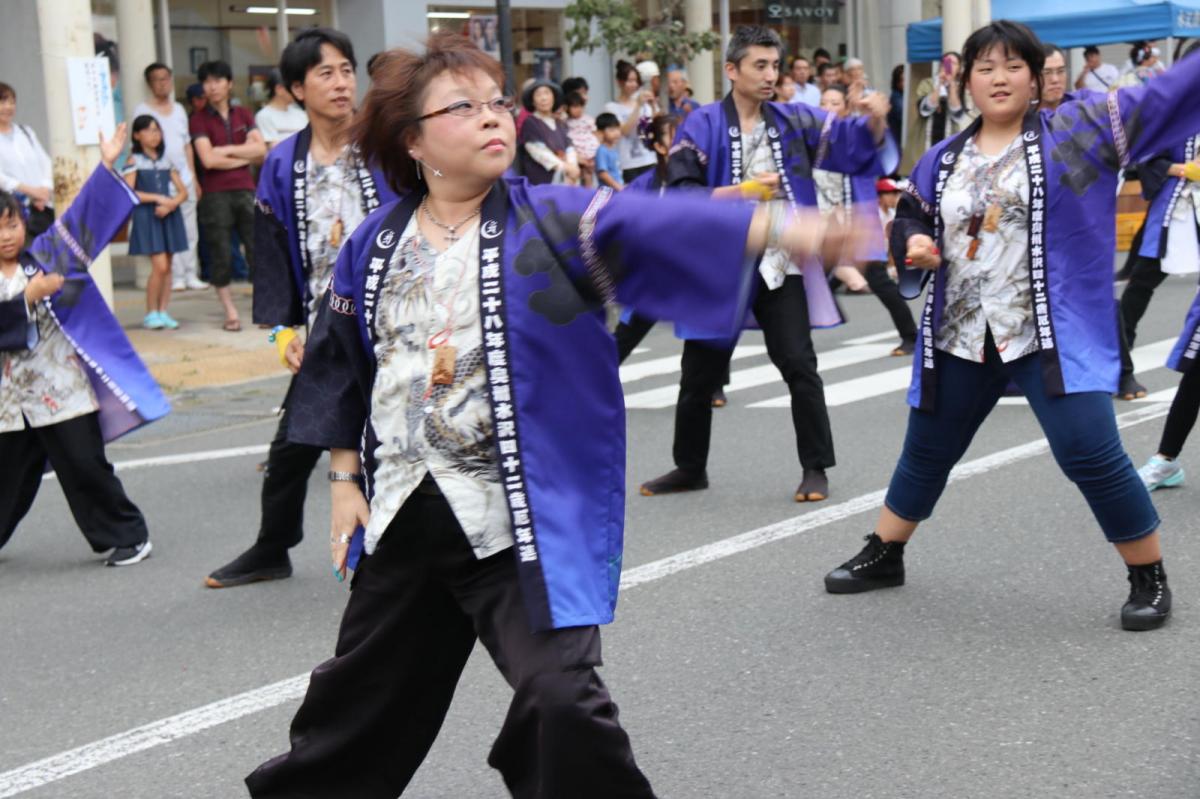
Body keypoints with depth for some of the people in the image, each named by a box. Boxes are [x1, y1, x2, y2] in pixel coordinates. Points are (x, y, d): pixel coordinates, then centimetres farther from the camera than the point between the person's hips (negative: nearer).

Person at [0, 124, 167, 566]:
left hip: (63, 392, -1)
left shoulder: (45, 256, 1)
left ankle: (127, 535, 12)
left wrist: (106, 166, -13)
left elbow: (84, 216, -6)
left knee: (85, 467, 0)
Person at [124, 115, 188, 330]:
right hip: (147, 216, -5)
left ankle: (163, 312, 10)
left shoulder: (166, 161, 13)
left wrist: (171, 204, -10)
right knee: (160, 265, -12)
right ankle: (151, 313, 0)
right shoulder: (134, 161, 0)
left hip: (169, 215, 5)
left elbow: (183, 191, 10)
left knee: (167, 266, 4)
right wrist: (158, 198, -13)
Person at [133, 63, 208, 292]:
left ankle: (191, 275, 9)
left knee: (190, 230, 4)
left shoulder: (179, 110, 17)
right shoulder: (143, 111, 0)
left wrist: (194, 178, 15)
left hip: (184, 177, 5)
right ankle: (176, 277, -5)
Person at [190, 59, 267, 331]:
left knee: (258, 249, -1)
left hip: (245, 190, 3)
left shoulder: (243, 115, 13)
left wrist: (228, 150, -8)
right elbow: (208, 159, -11)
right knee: (221, 255, -2)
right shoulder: (199, 120, 1)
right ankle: (230, 313, 7)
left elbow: (261, 150, 1)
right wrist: (245, 156, -2)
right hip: (216, 194, -3)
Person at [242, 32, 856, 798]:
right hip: (404, 515, 4)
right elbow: (340, 367, 13)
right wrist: (346, 479, 11)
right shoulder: (376, 244, 2)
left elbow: (656, 226, -26)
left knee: (562, 699, -14)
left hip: (526, 522, -4)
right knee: (365, 688, 21)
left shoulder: (551, 224, -9)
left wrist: (781, 226, -41)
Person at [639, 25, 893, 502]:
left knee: (799, 366, -6)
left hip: (779, 266, 1)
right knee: (699, 373, 12)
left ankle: (815, 468, 8)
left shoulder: (793, 122, 4)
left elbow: (853, 145, 1)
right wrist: (741, 191, -19)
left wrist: (873, 120, -19)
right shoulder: (702, 126, -7)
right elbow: (678, 195, -13)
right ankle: (690, 468, 31)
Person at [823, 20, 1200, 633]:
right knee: (926, 451, 17)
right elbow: (908, 220, 17)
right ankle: (883, 556, 37)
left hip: (1053, 336, -4)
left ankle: (1150, 578, 6)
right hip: (959, 338, 5)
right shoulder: (943, 159, 9)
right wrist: (913, 244, -5)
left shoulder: (1078, 130, -2)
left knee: (1092, 455, -13)